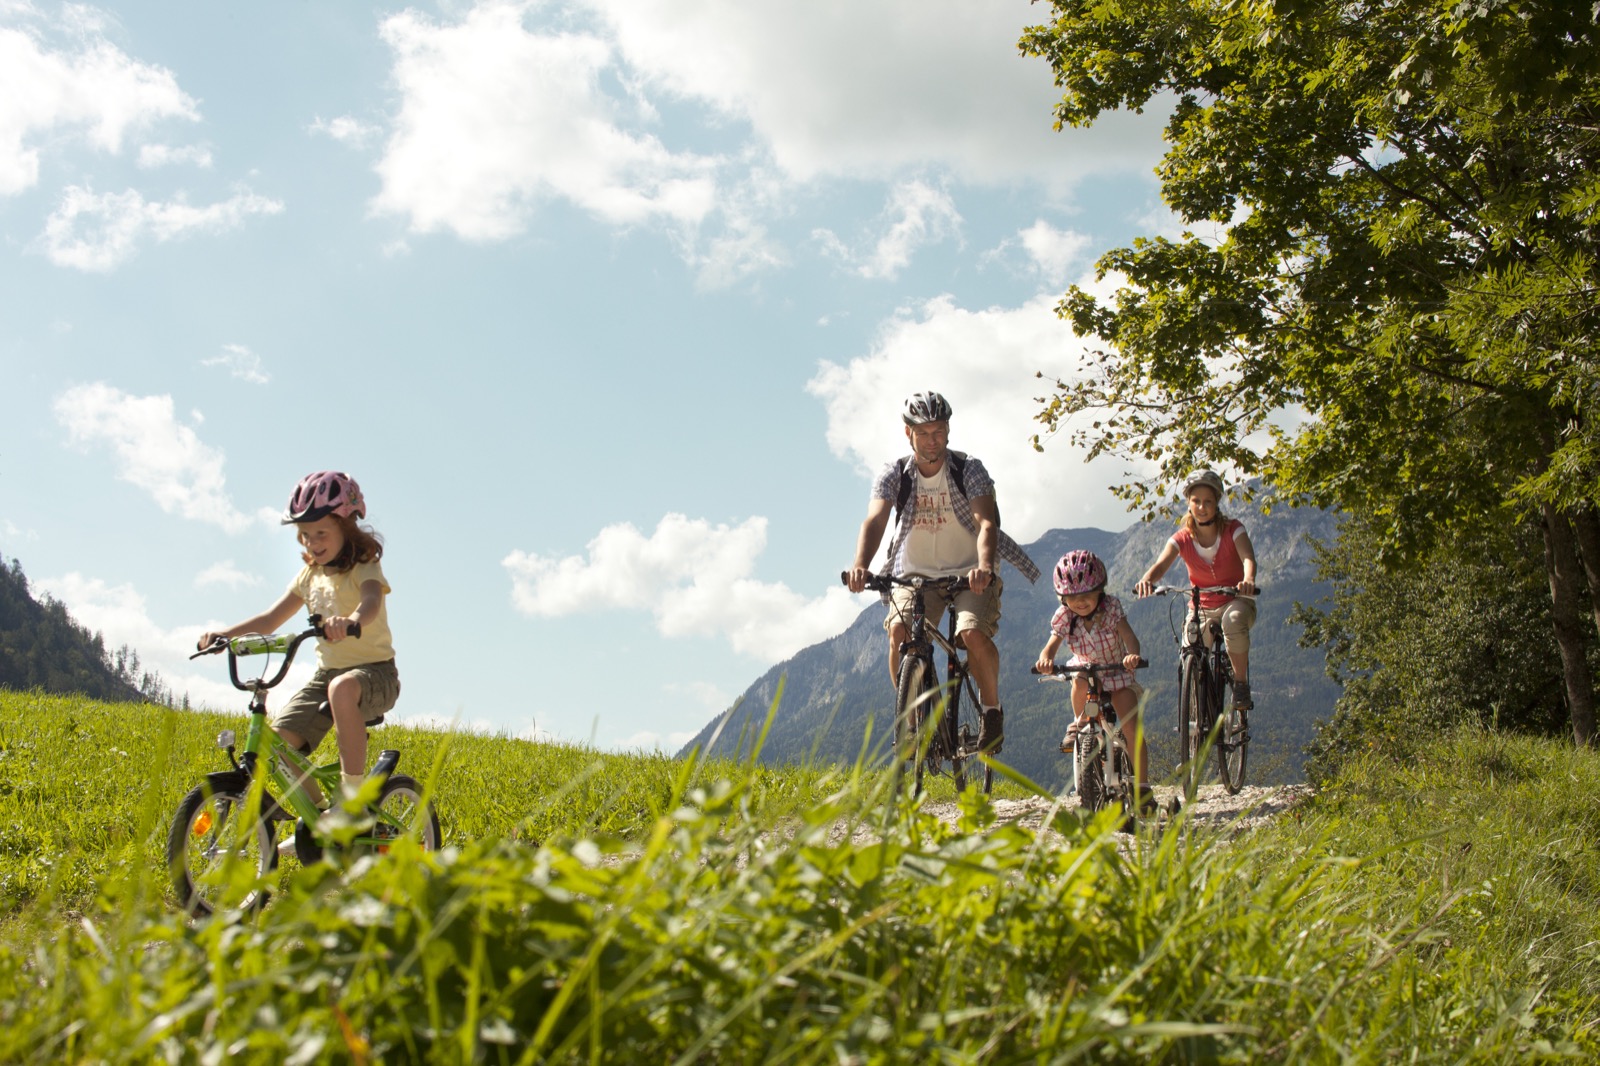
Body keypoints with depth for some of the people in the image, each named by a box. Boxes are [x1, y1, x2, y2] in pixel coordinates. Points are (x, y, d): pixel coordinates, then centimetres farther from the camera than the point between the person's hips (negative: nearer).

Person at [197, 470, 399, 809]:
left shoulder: (364, 569, -9)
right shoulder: (310, 575, 10)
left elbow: (371, 601, -32)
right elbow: (271, 619, 12)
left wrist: (351, 620, -56)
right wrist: (224, 634, -4)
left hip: (373, 670, -7)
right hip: (327, 672, 7)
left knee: (342, 688, -43)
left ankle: (353, 793, -34)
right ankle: (318, 810, 8)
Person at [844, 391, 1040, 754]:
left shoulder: (969, 469, -12)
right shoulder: (894, 473, -8)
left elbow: (986, 522, -26)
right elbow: (875, 520, -23)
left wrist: (984, 566, -47)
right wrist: (860, 566, -43)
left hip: (969, 573, -1)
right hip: (916, 574, 2)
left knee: (973, 634, -28)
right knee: (899, 631, -27)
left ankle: (992, 709, -2)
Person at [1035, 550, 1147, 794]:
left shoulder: (1111, 607, -18)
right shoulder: (1064, 616, -14)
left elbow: (1130, 637, -28)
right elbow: (1051, 645, -24)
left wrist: (1132, 655, -51)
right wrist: (1045, 660, -48)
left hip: (1117, 673, -1)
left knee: (1131, 728, -13)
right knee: (1080, 683, -38)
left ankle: (1143, 785, -1)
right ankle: (1079, 723, -9)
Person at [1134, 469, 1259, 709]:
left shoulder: (1233, 530, -12)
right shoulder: (1182, 538, -8)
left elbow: (1248, 558, -30)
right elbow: (1161, 564, -26)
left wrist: (1248, 580, -55)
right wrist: (1147, 579, -51)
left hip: (1236, 601, -2)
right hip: (1202, 606, 2)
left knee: (1233, 621, -37)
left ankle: (1241, 683, -20)